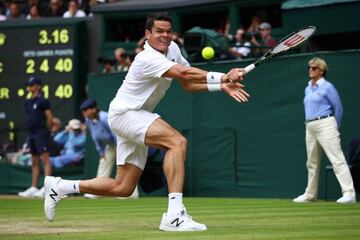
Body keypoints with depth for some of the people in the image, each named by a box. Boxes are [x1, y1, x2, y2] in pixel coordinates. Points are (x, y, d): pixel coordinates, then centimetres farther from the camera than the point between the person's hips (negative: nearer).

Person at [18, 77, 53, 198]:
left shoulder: (42, 101, -8)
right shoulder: (28, 102, 16)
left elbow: (49, 117, -9)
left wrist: (47, 132, -5)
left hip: (41, 132, -9)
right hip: (32, 134, 9)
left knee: (45, 159, -12)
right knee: (34, 161, 10)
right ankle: (34, 188, 13)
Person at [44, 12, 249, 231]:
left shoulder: (172, 48, 4)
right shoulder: (148, 59, -24)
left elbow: (188, 84, 10)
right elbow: (184, 73, -36)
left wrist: (222, 86, -4)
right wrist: (223, 77, -40)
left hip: (136, 118, 10)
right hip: (124, 114, -10)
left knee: (123, 188, 10)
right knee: (177, 141, -30)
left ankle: (59, 187, 26)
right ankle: (174, 215, -36)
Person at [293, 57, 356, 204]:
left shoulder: (327, 87, -5)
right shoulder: (308, 89, 17)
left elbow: (338, 108, -2)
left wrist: (335, 128, 5)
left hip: (325, 124, -8)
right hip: (310, 128, 8)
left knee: (337, 159, -16)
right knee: (312, 163, 15)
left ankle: (349, 193, -23)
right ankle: (310, 195, 25)